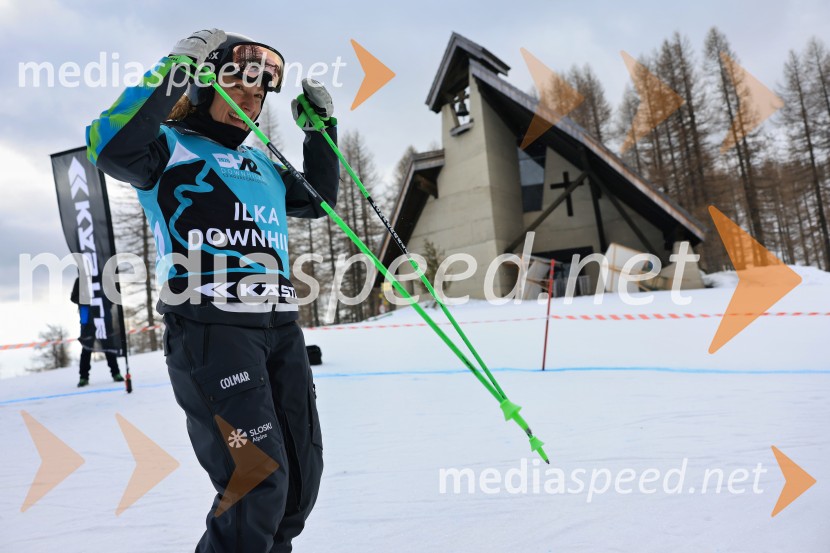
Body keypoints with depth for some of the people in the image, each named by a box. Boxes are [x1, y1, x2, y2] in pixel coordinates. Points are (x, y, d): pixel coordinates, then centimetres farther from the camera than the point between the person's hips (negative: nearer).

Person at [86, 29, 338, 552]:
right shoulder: (169, 146, 6)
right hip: (210, 327, -7)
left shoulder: (260, 163, 26)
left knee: (300, 477, 11)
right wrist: (174, 71, -12)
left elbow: (318, 199, 32)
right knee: (260, 482, -12)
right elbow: (110, 148, -15)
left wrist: (322, 126, 25)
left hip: (280, 327, 7)